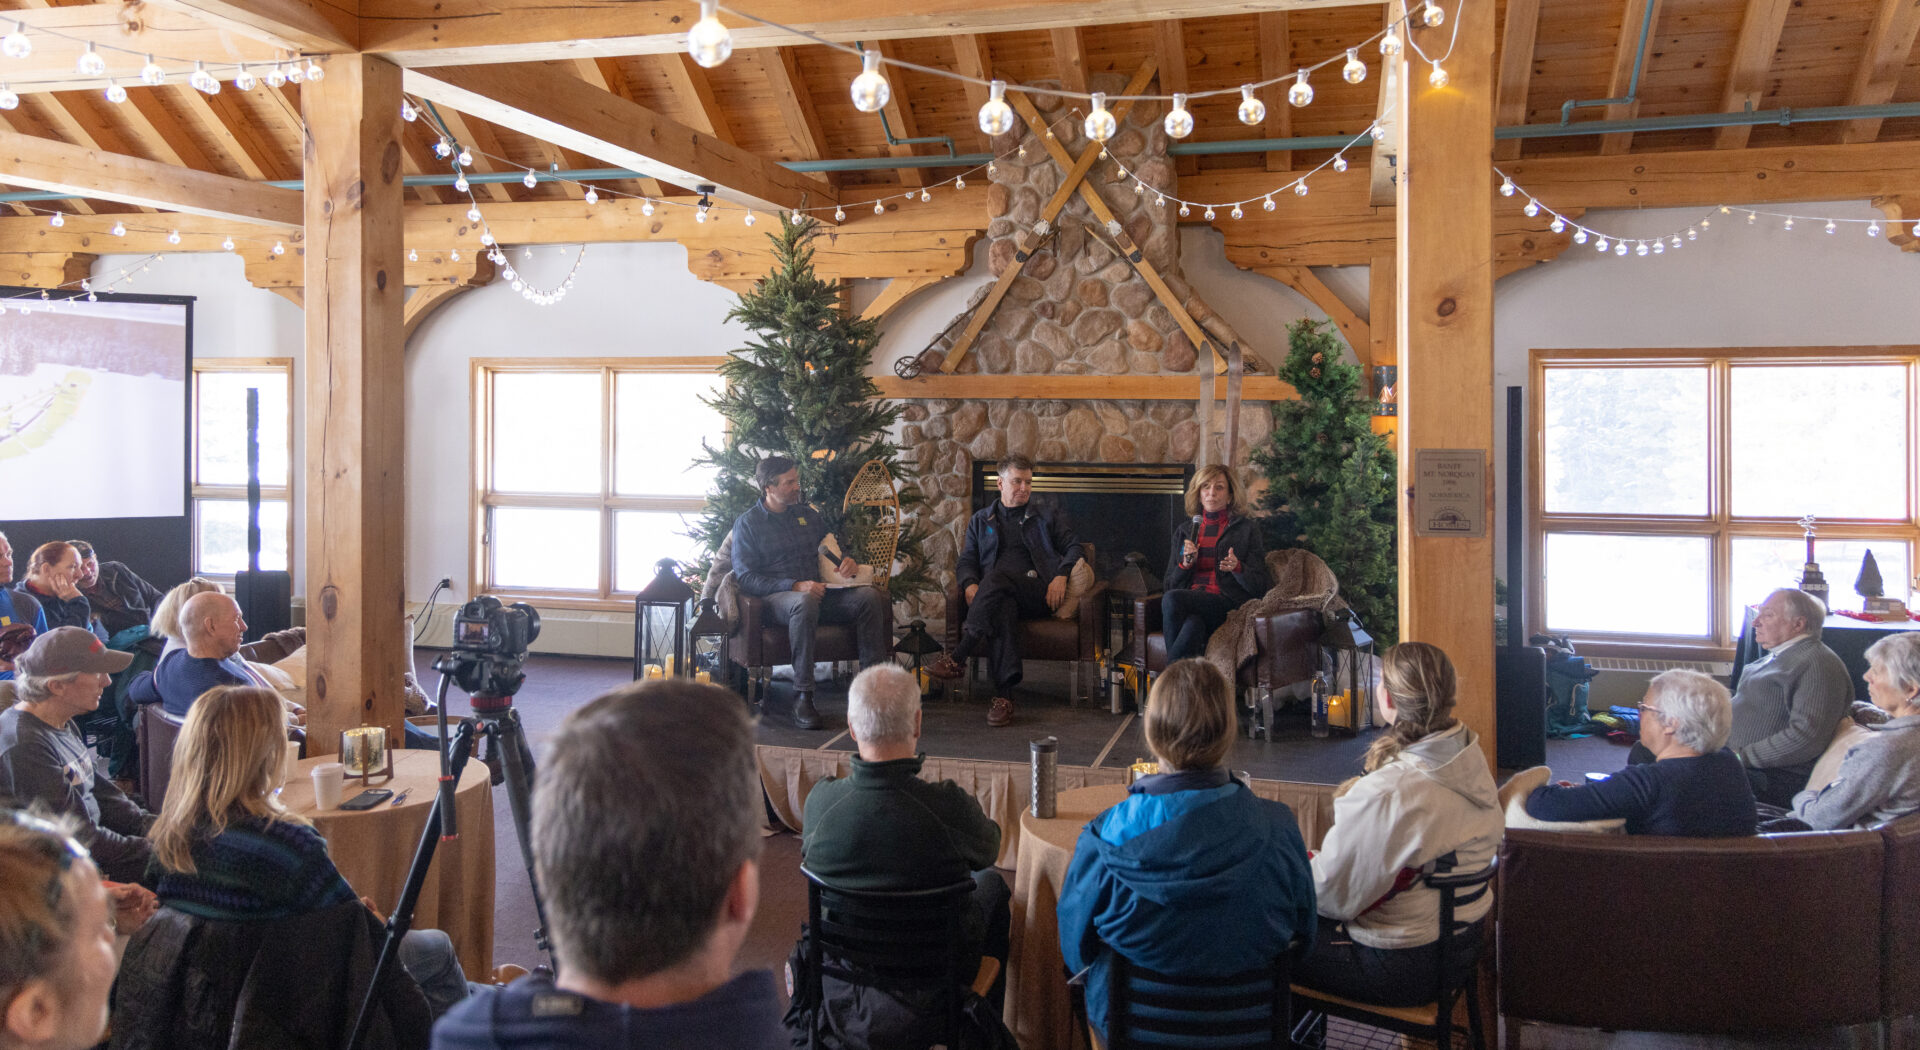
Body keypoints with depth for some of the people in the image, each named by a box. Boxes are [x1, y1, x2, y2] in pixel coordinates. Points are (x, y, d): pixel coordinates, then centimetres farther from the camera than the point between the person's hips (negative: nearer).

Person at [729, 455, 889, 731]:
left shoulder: (808, 514, 21)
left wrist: (847, 560, 6)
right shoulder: (748, 523, 4)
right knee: (805, 602, -41)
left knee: (870, 596, -22)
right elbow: (745, 578, -6)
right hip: (775, 597, -5)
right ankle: (802, 697, -40)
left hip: (818, 592, 5)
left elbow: (834, 545, 33)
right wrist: (795, 586, -19)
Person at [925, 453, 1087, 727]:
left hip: (1039, 592, -1)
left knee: (997, 576, -35)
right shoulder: (980, 521, 28)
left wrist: (1061, 575, -4)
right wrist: (969, 584, -6)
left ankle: (959, 657, -43)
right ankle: (1004, 695, -51)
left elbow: (1074, 548, 18)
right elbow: (967, 560, 18)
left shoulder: (1046, 519, 26)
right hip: (999, 594, 1)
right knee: (1001, 612, -40)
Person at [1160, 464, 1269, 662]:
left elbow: (1258, 587, 5)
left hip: (1228, 605, -2)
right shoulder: (1184, 531, 22)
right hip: (1190, 607, 2)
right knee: (1193, 624, -38)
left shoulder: (1246, 529, 11)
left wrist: (1237, 568, -15)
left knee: (1172, 599, -31)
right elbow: (1171, 584, 19)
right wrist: (1186, 563, -1)